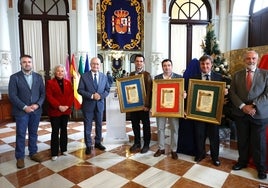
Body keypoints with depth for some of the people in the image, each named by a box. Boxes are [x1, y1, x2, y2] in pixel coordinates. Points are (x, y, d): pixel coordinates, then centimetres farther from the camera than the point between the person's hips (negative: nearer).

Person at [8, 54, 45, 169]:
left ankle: (33, 153, 28)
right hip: (21, 111, -3)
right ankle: (20, 157, 21)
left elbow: (43, 93, 4)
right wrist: (24, 107, -15)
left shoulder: (38, 77, 6)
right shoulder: (14, 77, -3)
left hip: (36, 111, 3)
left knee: (33, 133, 14)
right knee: (20, 135, 7)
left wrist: (38, 104, -11)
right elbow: (12, 95, -9)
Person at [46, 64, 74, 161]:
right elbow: (49, 96, -10)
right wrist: (59, 106, -18)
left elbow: (71, 95, 3)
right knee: (55, 131, 1)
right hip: (54, 111, -4)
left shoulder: (68, 82, 9)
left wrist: (67, 106, -11)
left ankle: (64, 149, 25)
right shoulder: (50, 82, -2)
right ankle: (54, 153, 10)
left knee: (64, 130, 13)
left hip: (66, 110, 4)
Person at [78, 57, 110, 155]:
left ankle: (98, 142, 32)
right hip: (88, 105, -3)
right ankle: (88, 145, 19)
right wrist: (91, 96, -19)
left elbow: (107, 89, 5)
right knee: (88, 126, 6)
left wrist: (101, 96, -14)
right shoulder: (84, 76, -5)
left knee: (99, 125, 14)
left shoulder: (104, 76, 5)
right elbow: (80, 90, -8)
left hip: (99, 104, 3)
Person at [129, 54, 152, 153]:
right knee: (135, 124, 13)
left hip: (143, 104, -5)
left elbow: (149, 91, -12)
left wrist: (147, 105, -18)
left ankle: (146, 144, 23)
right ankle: (137, 143, 28)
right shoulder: (131, 74, 10)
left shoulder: (147, 75, -6)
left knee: (146, 125, 9)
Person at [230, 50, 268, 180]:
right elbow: (233, 93, 1)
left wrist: (253, 106, -17)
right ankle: (242, 161, 32)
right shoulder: (237, 75, 7)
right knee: (242, 140, 13)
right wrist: (243, 106, -12)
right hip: (240, 114, 2)